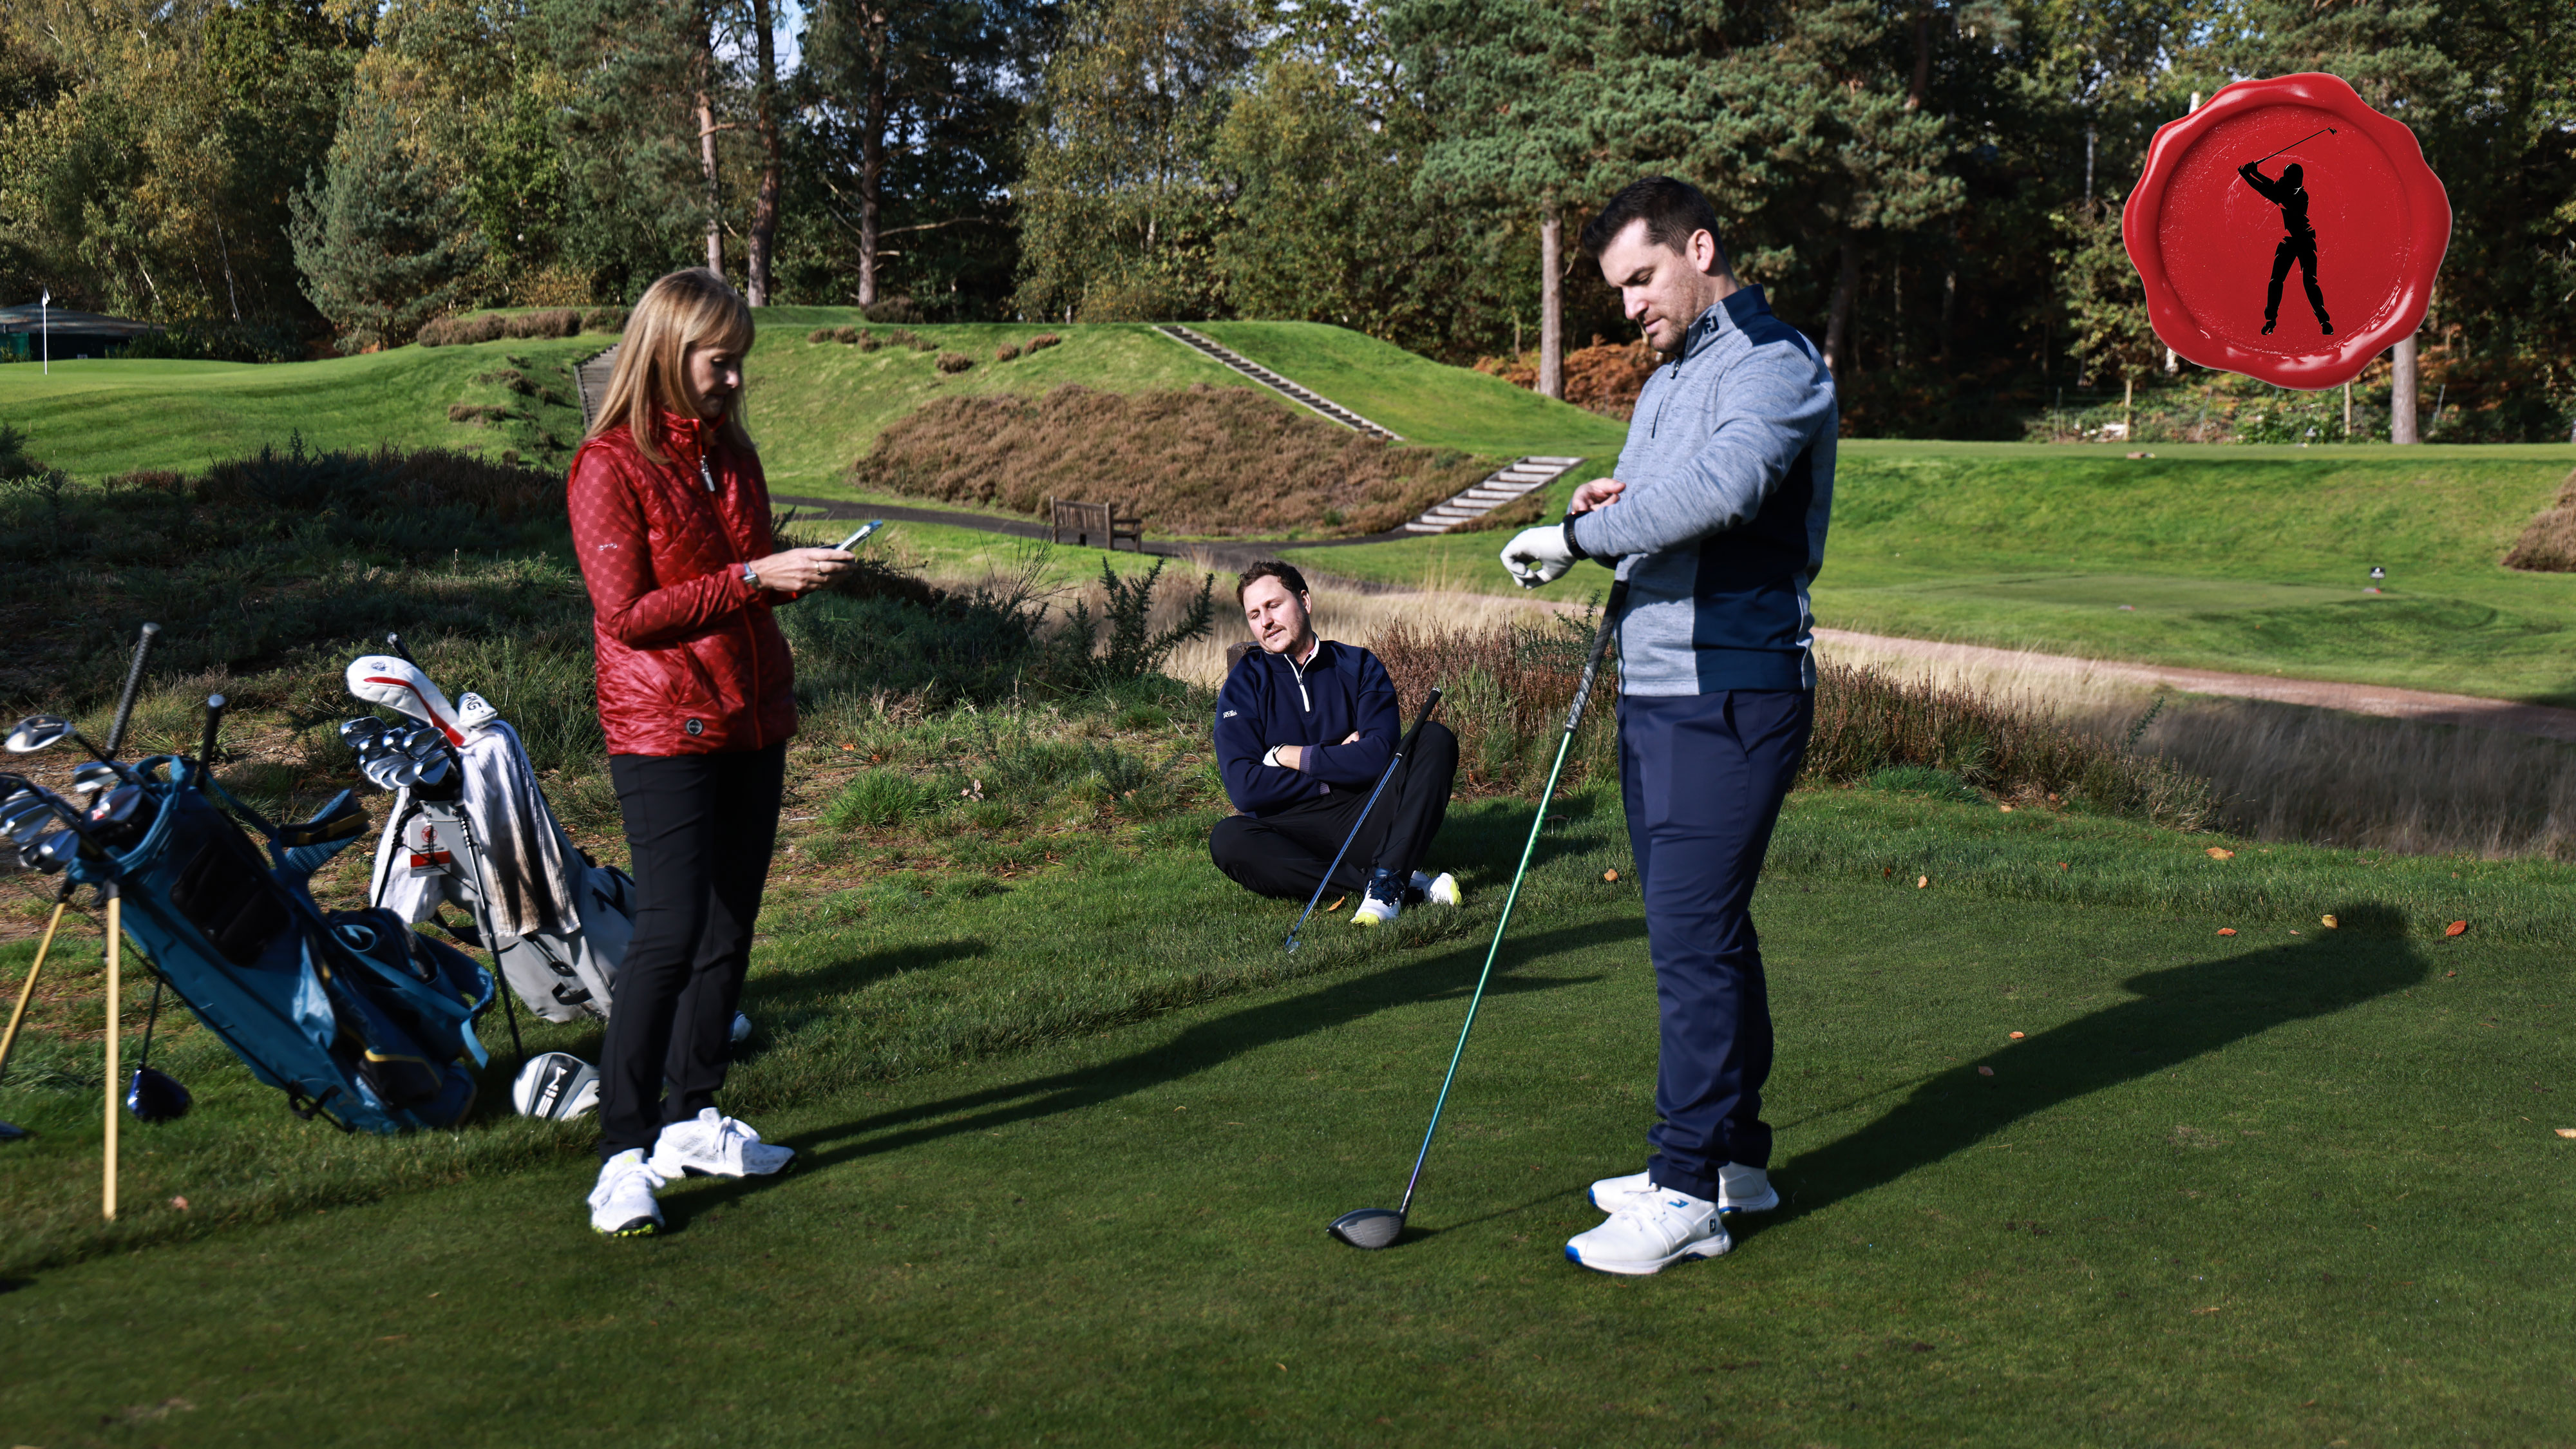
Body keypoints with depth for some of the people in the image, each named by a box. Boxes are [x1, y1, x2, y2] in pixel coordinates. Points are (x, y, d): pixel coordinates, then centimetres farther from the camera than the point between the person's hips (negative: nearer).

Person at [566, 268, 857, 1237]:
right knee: (669, 935, -12)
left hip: (753, 724, 8)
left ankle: (692, 1119, 23)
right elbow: (627, 612, -16)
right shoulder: (609, 465, -10)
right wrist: (753, 577, -19)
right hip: (664, 731, -8)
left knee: (730, 932, 11)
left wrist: (802, 573, 6)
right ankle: (625, 1156, -5)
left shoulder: (731, 454, 13)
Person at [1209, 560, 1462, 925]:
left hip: (1369, 825, 1)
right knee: (1228, 840, -33)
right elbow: (1245, 789, -9)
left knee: (1435, 738, -17)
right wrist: (1337, 764, -6)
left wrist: (1292, 757, -8)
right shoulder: (1244, 683, 3)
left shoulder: (1359, 666, 5)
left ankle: (1387, 880, -31)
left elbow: (1380, 756, -10)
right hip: (1292, 831, -1)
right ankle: (1409, 886, -32)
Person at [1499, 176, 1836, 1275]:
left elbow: (1722, 489, -30)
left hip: (1732, 697, -10)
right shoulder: (1667, 380, 20)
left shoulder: (1773, 363, -11)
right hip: (1654, 689, 10)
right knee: (1698, 928, 14)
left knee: (1694, 936, -9)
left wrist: (1579, 536, -23)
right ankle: (1733, 1157, 24)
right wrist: (1607, 515, 3)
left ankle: (1689, 1192, -4)